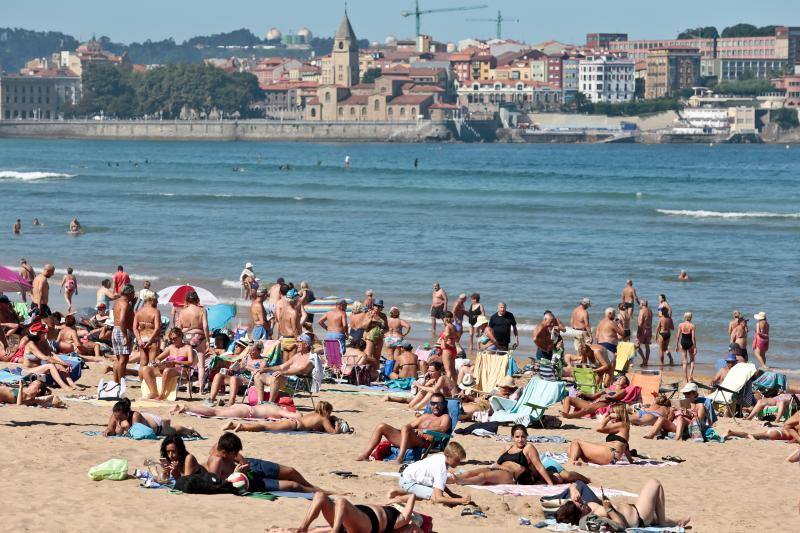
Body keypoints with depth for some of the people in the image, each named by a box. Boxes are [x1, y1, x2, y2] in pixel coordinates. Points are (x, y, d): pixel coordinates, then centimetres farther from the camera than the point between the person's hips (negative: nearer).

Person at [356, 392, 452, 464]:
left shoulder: (445, 417, 14)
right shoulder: (426, 416, 35)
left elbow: (443, 429, -7)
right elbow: (411, 425, 27)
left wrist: (424, 430, -22)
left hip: (423, 442, -8)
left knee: (405, 428, -37)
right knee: (381, 427, -2)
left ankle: (400, 457, -51)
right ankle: (366, 454, -12)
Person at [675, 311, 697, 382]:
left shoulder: (681, 325, -4)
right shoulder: (692, 326, -10)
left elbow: (678, 336, -1)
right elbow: (693, 337, -12)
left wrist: (676, 345, 8)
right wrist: (695, 347, -7)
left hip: (683, 343, 2)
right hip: (690, 343, -2)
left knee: (684, 362, 9)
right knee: (692, 360, 18)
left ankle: (685, 379, 9)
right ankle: (690, 375, 1)